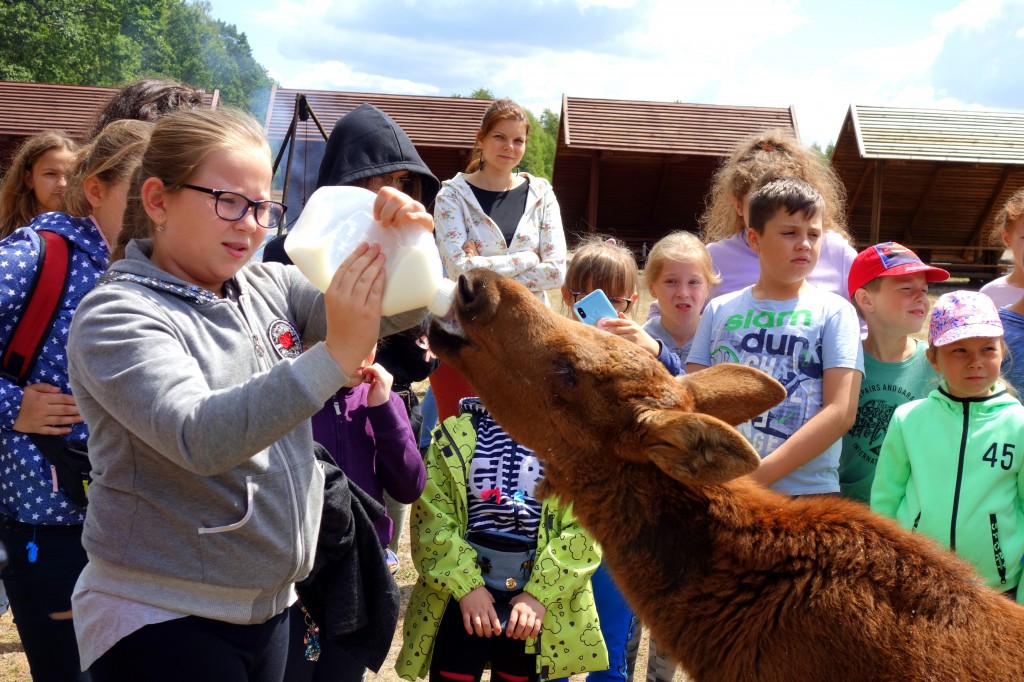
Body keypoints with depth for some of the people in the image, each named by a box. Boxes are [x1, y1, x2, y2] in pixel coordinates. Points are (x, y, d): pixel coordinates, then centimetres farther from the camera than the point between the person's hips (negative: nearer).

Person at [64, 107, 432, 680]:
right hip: (160, 619, -6)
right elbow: (199, 437, -29)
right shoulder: (116, 316, -14)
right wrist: (335, 356, -37)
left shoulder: (270, 287, 4)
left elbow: (396, 312, 0)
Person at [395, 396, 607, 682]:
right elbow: (431, 518, -5)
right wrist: (466, 585, -13)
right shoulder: (457, 435, -3)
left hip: (537, 600, 1)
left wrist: (540, 593, -14)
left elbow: (585, 527, -8)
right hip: (462, 591, 0)